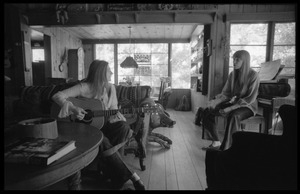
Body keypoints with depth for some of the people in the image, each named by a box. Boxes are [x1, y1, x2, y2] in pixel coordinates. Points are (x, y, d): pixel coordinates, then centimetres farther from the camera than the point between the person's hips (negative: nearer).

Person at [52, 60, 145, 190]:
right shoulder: (85, 87, -13)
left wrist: (115, 115, -15)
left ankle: (110, 169, -16)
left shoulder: (110, 88, 4)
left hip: (102, 123, 5)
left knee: (123, 126, -26)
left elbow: (113, 109, 9)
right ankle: (130, 176, -20)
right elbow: (57, 96, -17)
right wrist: (73, 108, -33)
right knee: (103, 142, -34)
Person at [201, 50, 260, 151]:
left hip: (248, 106, -6)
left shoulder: (253, 75, -12)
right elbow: (226, 93, 4)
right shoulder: (232, 74, 5)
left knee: (232, 116, -39)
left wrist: (231, 108, -25)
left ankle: (226, 148, -30)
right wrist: (216, 101, -17)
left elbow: (251, 98, -17)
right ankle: (216, 142, -3)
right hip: (232, 103, 6)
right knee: (207, 111, -9)